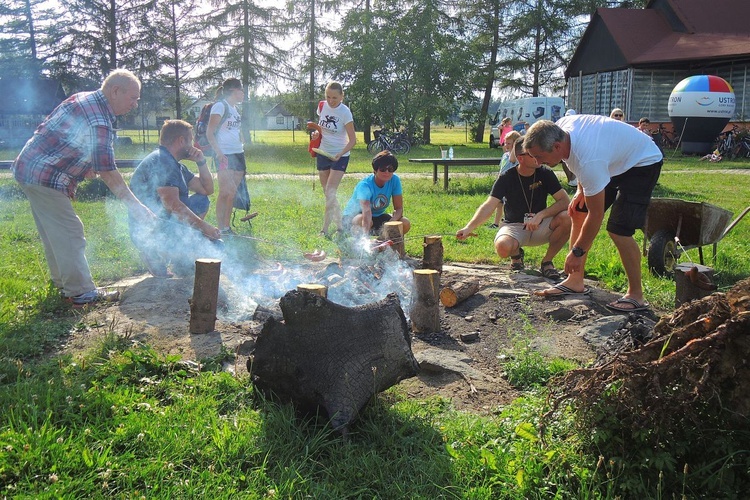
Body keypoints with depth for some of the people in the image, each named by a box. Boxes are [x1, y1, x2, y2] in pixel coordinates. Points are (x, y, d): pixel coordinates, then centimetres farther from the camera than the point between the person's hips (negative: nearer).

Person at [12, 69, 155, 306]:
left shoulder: (84, 98, 8)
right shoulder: (99, 123, -23)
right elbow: (108, 172, -24)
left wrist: (84, 166, 14)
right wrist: (134, 204, -22)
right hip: (45, 178, -10)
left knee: (54, 233, 18)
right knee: (69, 234, -7)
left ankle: (63, 282, 29)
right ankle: (81, 292, -3)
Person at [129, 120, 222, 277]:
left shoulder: (176, 166, 16)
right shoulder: (160, 161, -15)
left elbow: (207, 189, 23)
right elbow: (172, 204, -25)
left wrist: (201, 162, 10)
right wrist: (204, 227, -23)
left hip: (164, 222, 11)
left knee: (202, 201, 15)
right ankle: (156, 253, -5)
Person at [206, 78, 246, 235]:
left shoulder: (235, 109, 18)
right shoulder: (220, 106, -6)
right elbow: (209, 133, -12)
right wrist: (218, 152, -20)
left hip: (238, 154, 8)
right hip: (225, 155, -8)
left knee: (232, 192, 7)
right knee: (226, 191, -10)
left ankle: (227, 227, 13)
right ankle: (220, 229, -4)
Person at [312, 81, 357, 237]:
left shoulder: (345, 113, -16)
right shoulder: (322, 106, -1)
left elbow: (353, 140, -15)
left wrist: (341, 154, -30)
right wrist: (316, 132, -5)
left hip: (339, 156, -6)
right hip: (323, 154, 6)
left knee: (330, 193, -14)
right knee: (327, 193, 9)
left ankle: (325, 229, -8)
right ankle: (339, 225, 22)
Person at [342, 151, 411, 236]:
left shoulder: (395, 180, -15)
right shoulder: (365, 185, -30)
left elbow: (399, 208, -14)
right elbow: (367, 211, -47)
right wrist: (365, 235, -63)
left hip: (377, 217, 5)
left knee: (406, 224, -18)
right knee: (362, 220, -41)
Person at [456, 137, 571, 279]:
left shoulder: (545, 174, -6)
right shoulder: (507, 178, -11)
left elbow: (565, 201, -12)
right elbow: (489, 205, -20)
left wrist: (540, 215, -28)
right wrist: (469, 227, -36)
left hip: (540, 227, 2)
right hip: (514, 226, -2)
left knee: (566, 218, -28)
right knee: (503, 247, -36)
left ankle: (547, 261, -5)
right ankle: (516, 254, 5)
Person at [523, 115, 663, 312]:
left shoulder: (589, 161, -41)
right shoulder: (560, 127, -17)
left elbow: (596, 215, -31)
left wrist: (577, 251, -21)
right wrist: (582, 190, 3)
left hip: (642, 163, -9)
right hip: (615, 159, 9)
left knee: (618, 230, -20)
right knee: (578, 212, 4)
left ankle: (636, 295, -4)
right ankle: (575, 280, 11)